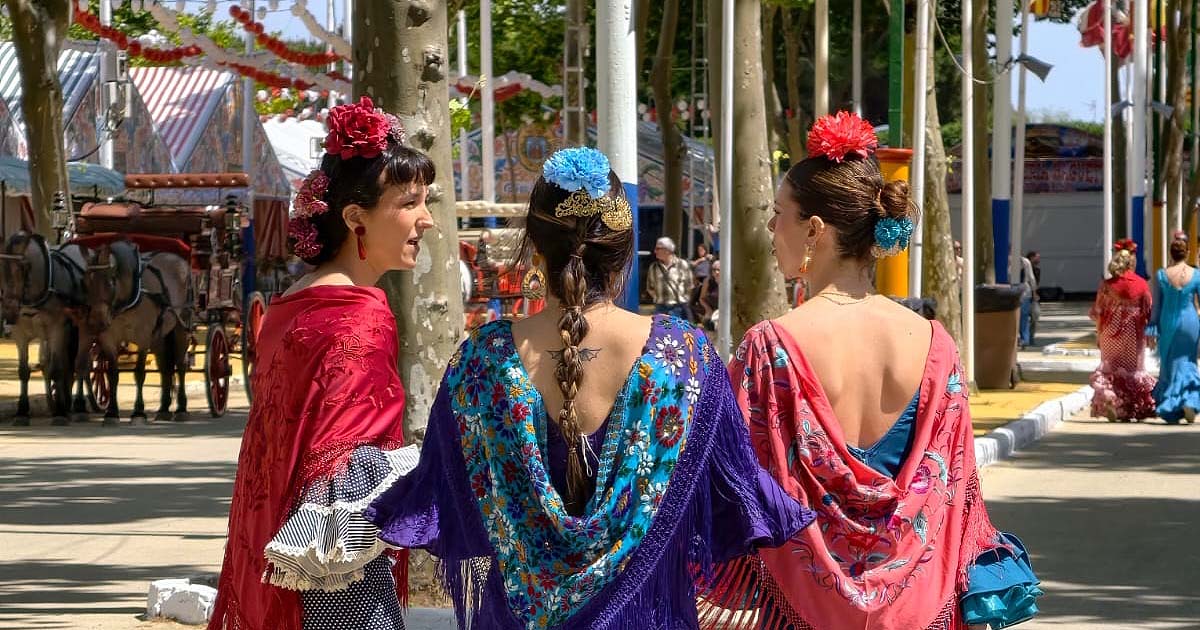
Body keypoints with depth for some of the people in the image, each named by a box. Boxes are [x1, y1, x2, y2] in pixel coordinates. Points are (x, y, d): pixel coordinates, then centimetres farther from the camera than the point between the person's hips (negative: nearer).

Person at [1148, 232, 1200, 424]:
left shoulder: (1161, 275, -6)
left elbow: (1156, 306, -2)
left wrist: (1152, 329, 3)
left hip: (1168, 324, 0)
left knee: (1169, 365, 11)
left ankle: (1171, 411, 11)